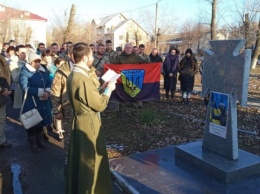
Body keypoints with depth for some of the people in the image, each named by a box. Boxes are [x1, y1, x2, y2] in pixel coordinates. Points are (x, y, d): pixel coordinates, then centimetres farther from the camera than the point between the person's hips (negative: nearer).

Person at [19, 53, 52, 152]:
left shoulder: (42, 71, 9)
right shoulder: (25, 72, -11)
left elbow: (49, 83, 6)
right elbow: (26, 88, -22)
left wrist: (47, 92, -16)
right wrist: (42, 92, -23)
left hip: (43, 102, 6)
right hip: (31, 103, -6)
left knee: (41, 121, 16)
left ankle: (40, 140, 32)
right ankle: (33, 143, 23)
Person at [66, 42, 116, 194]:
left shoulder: (73, 75, 5)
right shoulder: (84, 79, -25)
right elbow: (99, 105, -20)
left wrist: (101, 89, 8)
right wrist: (108, 89, -7)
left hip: (79, 121, 10)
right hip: (89, 124, -10)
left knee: (80, 158, 23)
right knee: (91, 161, 8)